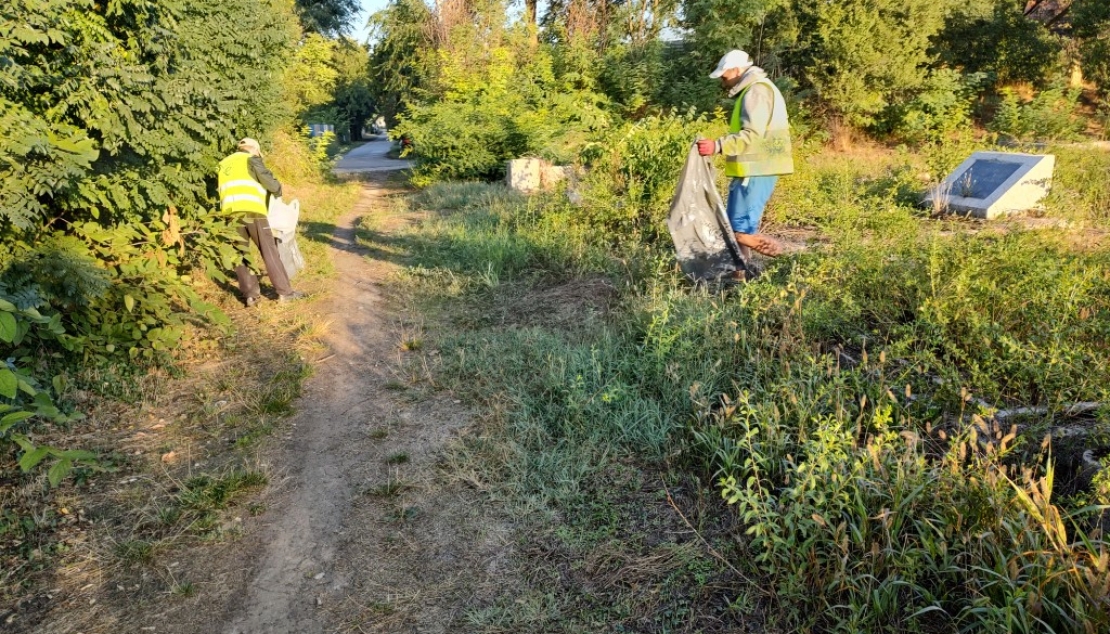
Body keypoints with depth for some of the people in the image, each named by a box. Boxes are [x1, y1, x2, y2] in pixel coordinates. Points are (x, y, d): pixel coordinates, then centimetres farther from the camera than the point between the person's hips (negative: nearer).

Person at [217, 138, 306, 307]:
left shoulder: (223, 164, 28)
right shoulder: (251, 160, 9)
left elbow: (218, 190, 26)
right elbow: (271, 184, 1)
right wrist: (278, 192, 21)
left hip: (230, 213, 5)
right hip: (252, 211, -5)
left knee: (240, 255, 10)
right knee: (269, 252, 0)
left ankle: (250, 294, 7)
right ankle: (285, 291, 2)